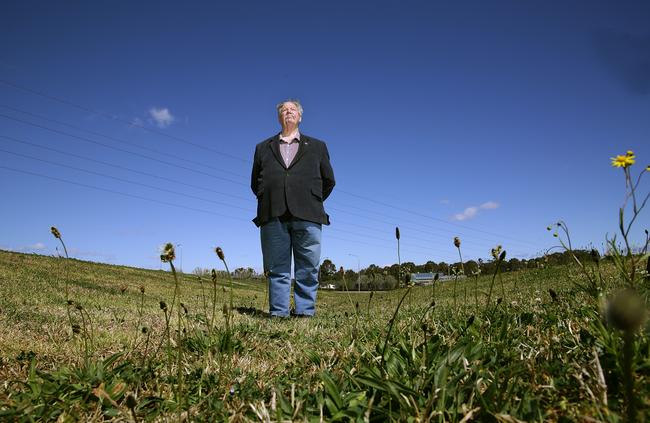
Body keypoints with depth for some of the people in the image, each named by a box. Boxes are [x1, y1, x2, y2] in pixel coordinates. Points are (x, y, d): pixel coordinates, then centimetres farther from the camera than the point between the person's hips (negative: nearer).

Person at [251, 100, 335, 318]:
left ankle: (305, 312, 6)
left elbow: (328, 181, 20)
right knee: (276, 270, 1)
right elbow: (255, 183, 24)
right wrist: (269, 202, 14)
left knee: (308, 270, -1)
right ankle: (278, 314, 6)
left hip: (307, 217, 0)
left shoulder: (317, 146, 20)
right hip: (273, 217, 1)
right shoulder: (263, 148, 23)